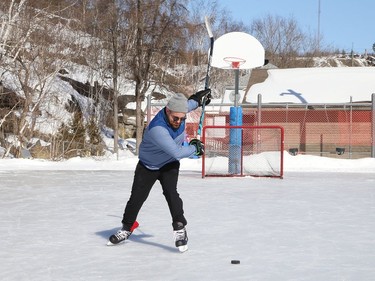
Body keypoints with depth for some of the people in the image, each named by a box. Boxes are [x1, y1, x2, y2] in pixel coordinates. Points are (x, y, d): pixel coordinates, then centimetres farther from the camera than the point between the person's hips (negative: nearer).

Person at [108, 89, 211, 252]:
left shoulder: (178, 111, -18)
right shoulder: (157, 128, -40)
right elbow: (177, 152, -39)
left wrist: (197, 99, 18)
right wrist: (195, 148, -25)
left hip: (169, 165, 3)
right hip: (147, 165, -3)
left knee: (170, 192, -20)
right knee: (137, 197, 6)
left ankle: (180, 229, -12)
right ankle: (126, 229, 28)